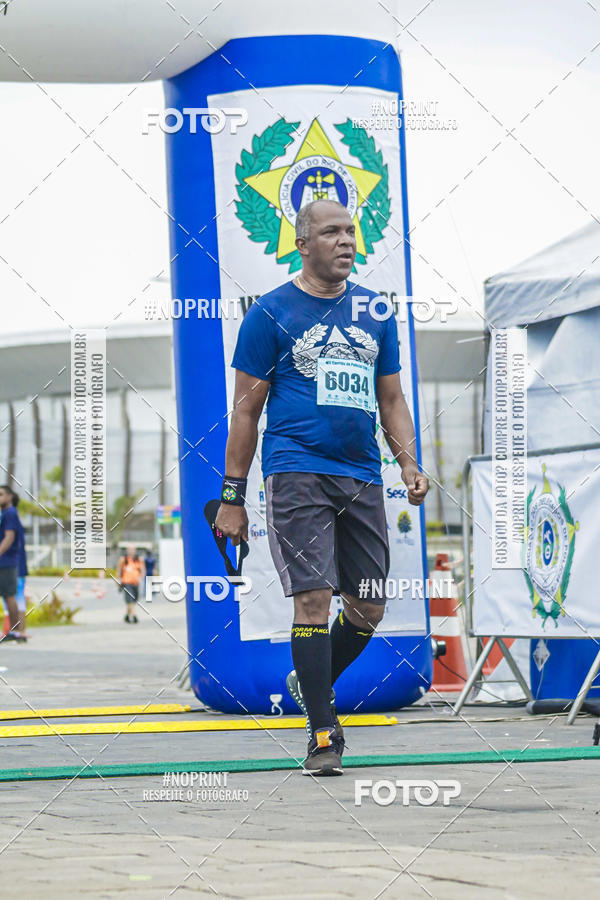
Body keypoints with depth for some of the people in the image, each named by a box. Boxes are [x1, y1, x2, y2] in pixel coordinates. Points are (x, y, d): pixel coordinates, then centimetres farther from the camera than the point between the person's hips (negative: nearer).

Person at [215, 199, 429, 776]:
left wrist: (408, 463, 3)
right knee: (313, 598, -12)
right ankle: (323, 736, -6)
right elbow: (246, 410, 2)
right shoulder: (271, 313, 1)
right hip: (297, 473, -5)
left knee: (368, 610, 5)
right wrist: (232, 497, -1)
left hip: (362, 477, 5)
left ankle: (310, 683, 32)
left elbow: (391, 401, 20)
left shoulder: (375, 313, 14)